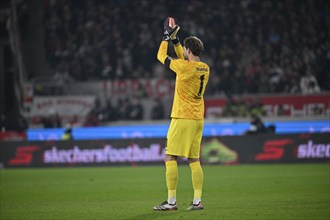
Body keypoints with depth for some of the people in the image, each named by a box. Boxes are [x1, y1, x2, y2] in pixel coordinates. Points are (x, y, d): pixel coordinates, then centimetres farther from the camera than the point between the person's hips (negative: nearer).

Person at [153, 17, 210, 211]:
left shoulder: (185, 67, -14)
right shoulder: (205, 68, 8)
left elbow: (161, 56, -1)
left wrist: (167, 37, 13)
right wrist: (175, 39, 26)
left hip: (183, 118, -8)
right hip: (198, 119, 8)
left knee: (171, 158, -5)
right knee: (194, 160, 10)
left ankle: (171, 201, -8)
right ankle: (197, 201, 6)